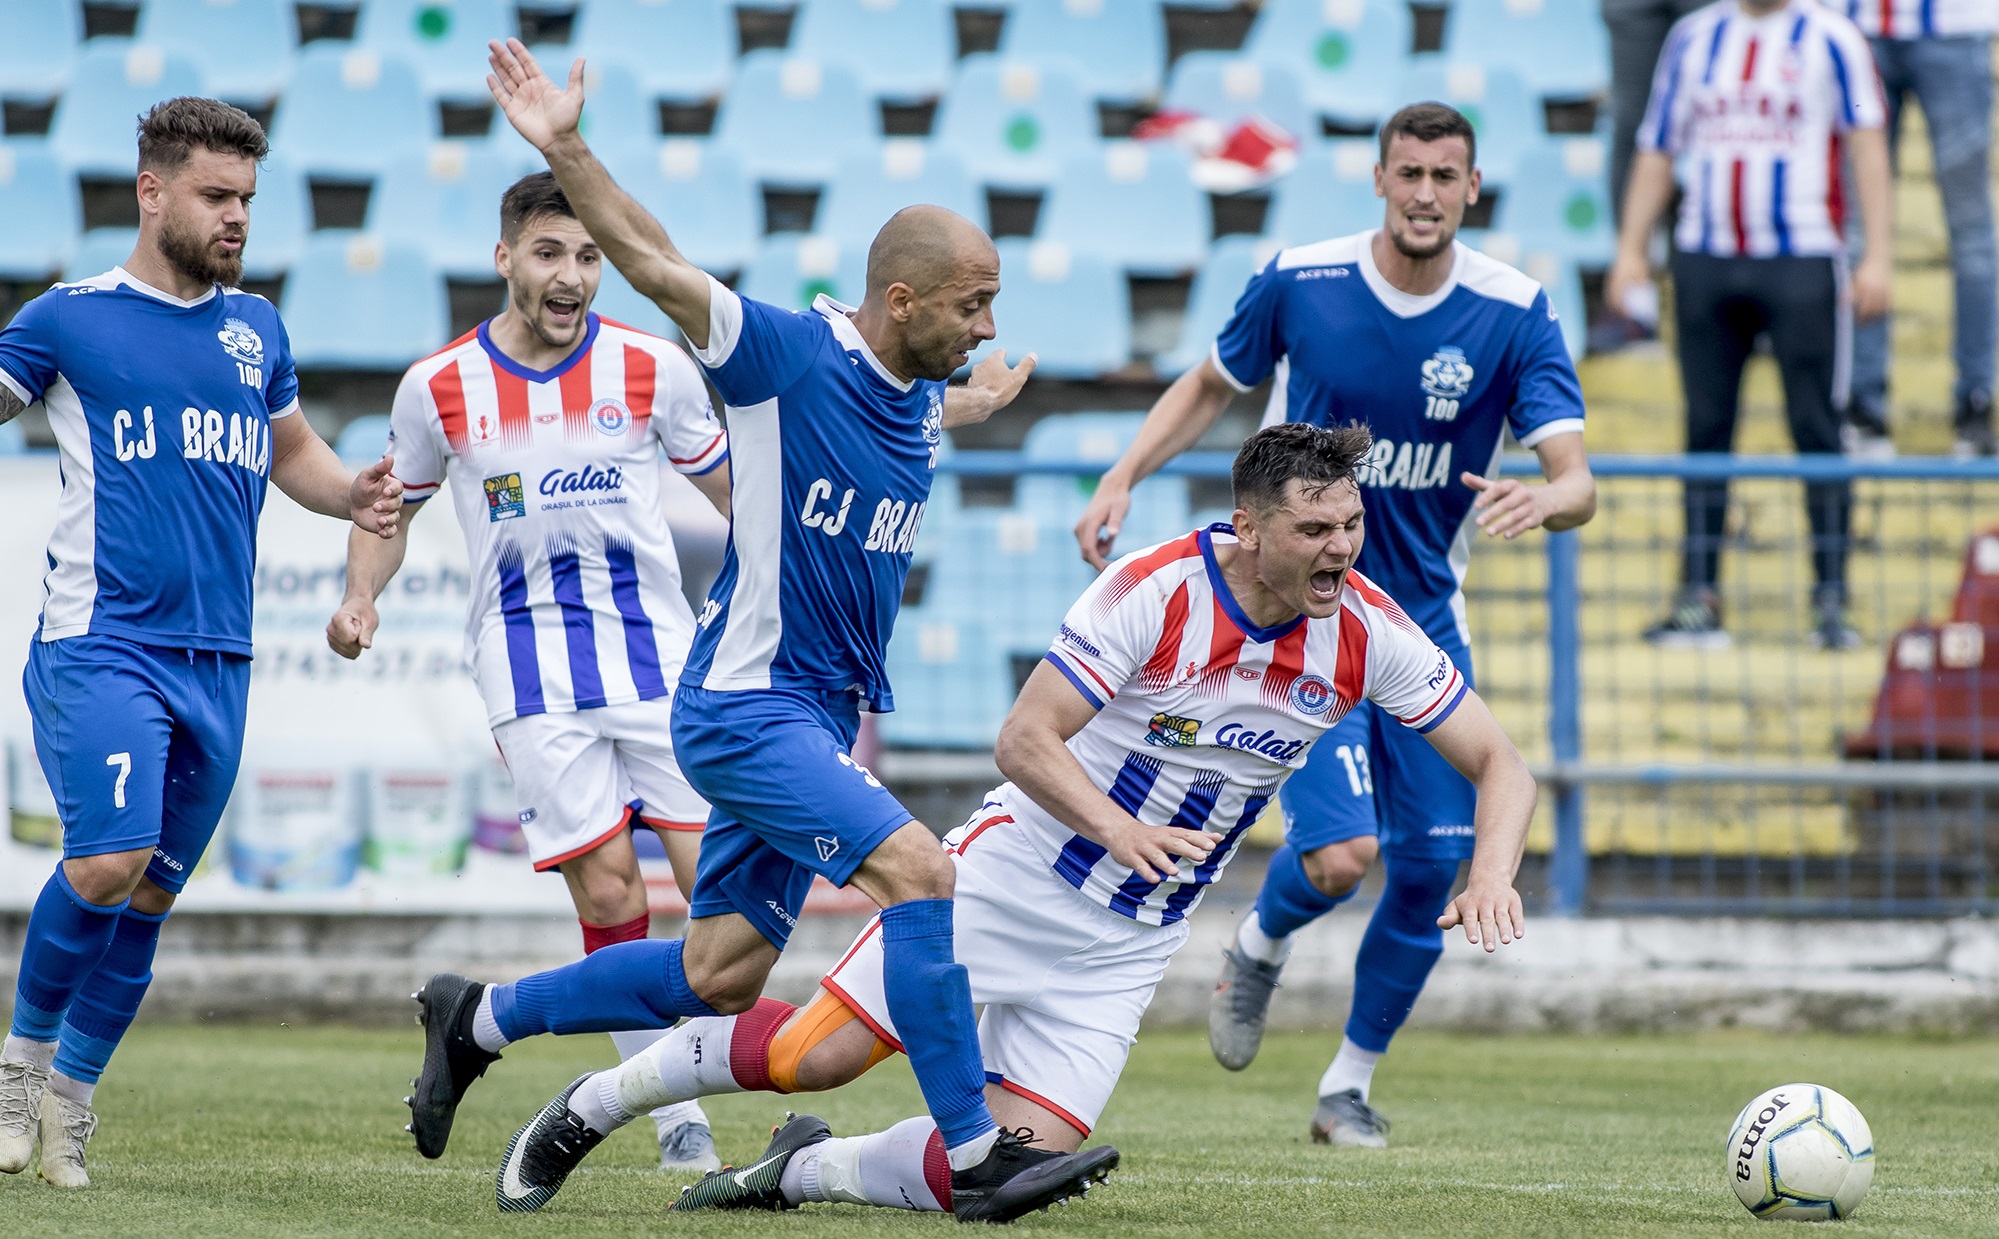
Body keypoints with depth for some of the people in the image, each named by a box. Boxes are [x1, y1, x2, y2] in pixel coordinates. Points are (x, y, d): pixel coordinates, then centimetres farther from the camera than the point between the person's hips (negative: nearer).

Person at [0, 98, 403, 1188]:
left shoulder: (256, 329, 15)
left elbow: (291, 450, 29)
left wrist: (352, 496, 9)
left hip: (217, 658, 5)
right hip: (99, 643, -5)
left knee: (151, 894, 6)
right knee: (107, 863, -20)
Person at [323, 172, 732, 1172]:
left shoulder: (651, 368, -1)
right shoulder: (438, 387, -1)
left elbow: (729, 489, 14)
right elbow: (390, 506, 15)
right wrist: (360, 600, -1)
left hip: (657, 653, 1)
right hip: (529, 664, -1)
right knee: (606, 885, -10)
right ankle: (677, 1125, -3)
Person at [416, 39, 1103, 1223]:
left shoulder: (921, 400, 8)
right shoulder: (788, 354, -14)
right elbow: (653, 262, -18)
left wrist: (981, 402, 47)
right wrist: (565, 150, -28)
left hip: (818, 717, 9)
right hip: (747, 704, -9)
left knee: (719, 978, 10)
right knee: (919, 870, -22)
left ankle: (486, 1016, 29)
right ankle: (975, 1152, -20)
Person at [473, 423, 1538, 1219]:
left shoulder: (1367, 631, -10)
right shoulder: (1155, 589, -22)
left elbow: (1499, 765, -3)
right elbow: (1024, 739, -22)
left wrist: (1491, 873, -23)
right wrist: (1121, 829, -39)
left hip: (1129, 940, 4)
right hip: (1016, 871, -4)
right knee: (812, 1054, -9)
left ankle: (808, 1171, 17)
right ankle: (593, 1106, 17)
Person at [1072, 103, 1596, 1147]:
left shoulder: (1514, 313, -10)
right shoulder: (1298, 283, -10)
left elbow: (1577, 484, -17)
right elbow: (1210, 386, 9)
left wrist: (1543, 501, -41)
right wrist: (1121, 479, -4)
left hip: (1425, 614, 3)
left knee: (1434, 863, 0)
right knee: (1341, 854, -20)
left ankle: (1350, 1083, 20)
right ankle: (1260, 945, 17)